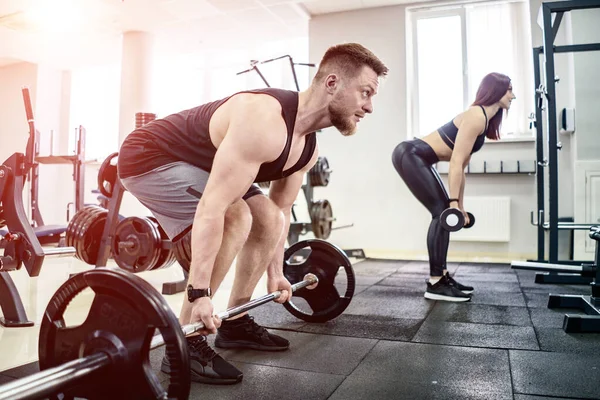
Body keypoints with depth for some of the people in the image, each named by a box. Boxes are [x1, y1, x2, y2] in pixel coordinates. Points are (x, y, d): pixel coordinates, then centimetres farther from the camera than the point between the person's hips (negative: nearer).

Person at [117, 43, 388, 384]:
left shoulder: (308, 147, -3)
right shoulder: (266, 123, -34)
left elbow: (281, 209, 9)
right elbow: (212, 208, -37)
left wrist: (276, 272, 12)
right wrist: (200, 292, -35)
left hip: (194, 164, 9)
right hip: (149, 157, -9)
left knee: (269, 219, 4)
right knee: (236, 220, -28)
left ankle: (235, 324, 15)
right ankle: (185, 344, -16)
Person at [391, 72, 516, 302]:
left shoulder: (484, 120, 16)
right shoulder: (476, 116, -14)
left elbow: (461, 167, 18)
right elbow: (456, 162, -20)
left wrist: (460, 205, 18)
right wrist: (454, 202, -20)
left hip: (418, 159, 10)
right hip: (410, 155, -10)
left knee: (445, 213, 9)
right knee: (442, 213, -10)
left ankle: (441, 275, 16)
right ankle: (435, 283, -6)